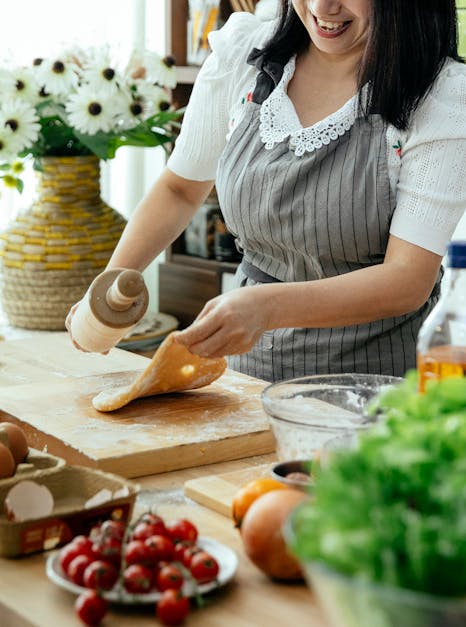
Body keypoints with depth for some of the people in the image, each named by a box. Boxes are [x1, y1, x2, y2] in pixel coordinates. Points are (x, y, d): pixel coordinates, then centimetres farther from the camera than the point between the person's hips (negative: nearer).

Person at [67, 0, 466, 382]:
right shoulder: (241, 57, -1)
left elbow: (408, 280, -19)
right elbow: (181, 189, 14)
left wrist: (269, 306, -34)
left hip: (377, 371, -3)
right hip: (252, 360, 4)